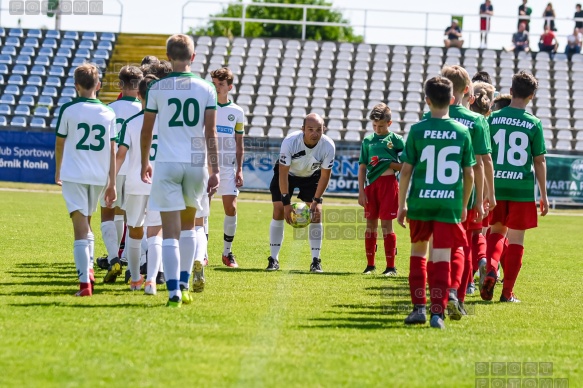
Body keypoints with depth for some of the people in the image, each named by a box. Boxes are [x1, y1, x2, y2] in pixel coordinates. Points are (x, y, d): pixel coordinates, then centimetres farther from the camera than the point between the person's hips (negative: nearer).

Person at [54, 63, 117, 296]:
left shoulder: (68, 110, -3)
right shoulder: (108, 113, 5)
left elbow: (59, 143, 7)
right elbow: (112, 150, 4)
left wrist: (58, 170, 24)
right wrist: (112, 183, 8)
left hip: (73, 174, -3)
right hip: (99, 176, 3)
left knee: (80, 227, -8)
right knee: (86, 224, 25)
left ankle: (85, 282, -18)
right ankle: (88, 269, 27)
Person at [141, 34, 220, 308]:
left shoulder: (156, 89, -1)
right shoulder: (206, 89, 2)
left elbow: (146, 131, 5)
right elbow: (210, 133, -2)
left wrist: (144, 163, 19)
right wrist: (215, 169, 0)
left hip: (167, 163, -2)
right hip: (196, 163, 2)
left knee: (170, 232, -3)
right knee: (188, 225, 21)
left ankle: (173, 292, -12)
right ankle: (184, 285, 21)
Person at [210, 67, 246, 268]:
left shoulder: (237, 112, 8)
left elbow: (239, 145, 11)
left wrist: (239, 169, 4)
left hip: (228, 167, 1)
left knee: (231, 208, -5)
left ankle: (227, 252, 9)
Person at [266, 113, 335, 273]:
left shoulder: (328, 146, -30)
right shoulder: (290, 142, -35)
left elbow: (325, 175, -17)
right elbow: (283, 173, -29)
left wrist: (316, 200, -22)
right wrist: (286, 203, -32)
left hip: (312, 176, 1)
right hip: (287, 173, -1)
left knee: (316, 213, -12)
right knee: (279, 211, -11)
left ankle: (316, 261, -4)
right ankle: (273, 259, -3)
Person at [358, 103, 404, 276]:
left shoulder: (396, 140, 0)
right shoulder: (368, 140, 9)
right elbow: (362, 167, 10)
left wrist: (387, 164, -15)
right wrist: (361, 191, 4)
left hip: (388, 183, -4)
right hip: (371, 184, 4)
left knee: (386, 224, -4)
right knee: (371, 224, 7)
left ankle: (391, 266, 0)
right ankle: (370, 264, 15)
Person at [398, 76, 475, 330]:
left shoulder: (418, 130, -2)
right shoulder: (462, 132, 2)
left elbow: (406, 169, -2)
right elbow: (469, 174, 5)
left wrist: (402, 204, 7)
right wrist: (464, 205, 17)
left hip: (420, 202, 0)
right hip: (450, 203, 0)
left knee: (418, 253, 16)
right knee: (442, 258, 1)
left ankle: (419, 307, 10)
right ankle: (438, 312, -7)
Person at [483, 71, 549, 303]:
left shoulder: (493, 119, 0)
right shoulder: (534, 123, -3)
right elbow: (539, 162, 0)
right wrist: (544, 195, 7)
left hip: (496, 186, 2)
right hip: (523, 188, -2)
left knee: (497, 231, 20)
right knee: (516, 239, 6)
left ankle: (490, 270, -6)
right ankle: (507, 292, 7)